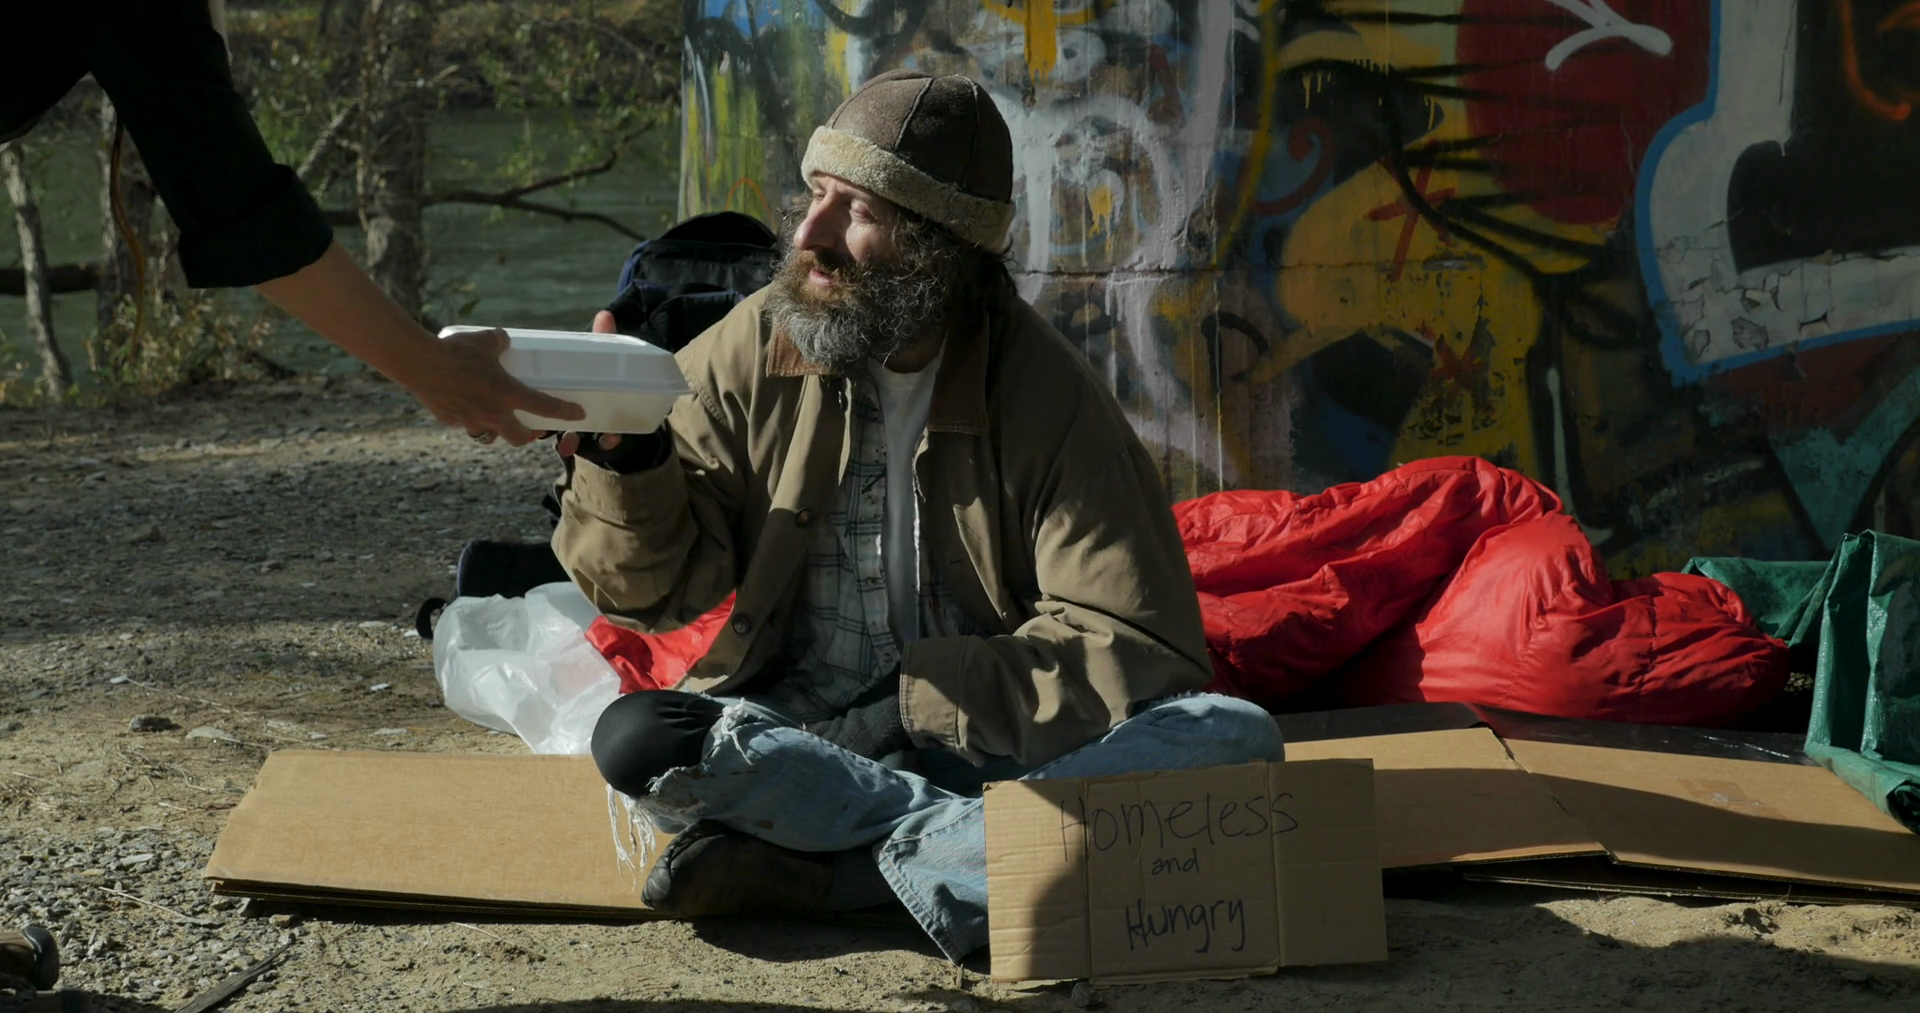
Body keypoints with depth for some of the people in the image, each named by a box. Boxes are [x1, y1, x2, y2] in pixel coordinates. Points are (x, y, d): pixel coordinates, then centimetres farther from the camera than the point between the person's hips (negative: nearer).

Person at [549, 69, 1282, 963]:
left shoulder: (1044, 391, -5)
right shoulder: (752, 351, -1)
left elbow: (1135, 648, -10)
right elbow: (661, 586, 0)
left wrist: (914, 706, -17)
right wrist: (624, 456, -21)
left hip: (991, 749, 0)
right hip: (787, 737, 1)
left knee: (1233, 737, -27)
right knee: (632, 739, -31)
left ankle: (817, 870, -31)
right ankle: (983, 847, -25)